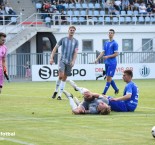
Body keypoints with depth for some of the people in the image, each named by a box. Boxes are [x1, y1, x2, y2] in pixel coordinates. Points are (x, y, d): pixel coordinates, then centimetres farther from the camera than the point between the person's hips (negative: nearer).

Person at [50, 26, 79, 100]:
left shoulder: (76, 41, 6)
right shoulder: (63, 39, 2)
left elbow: (75, 52, -2)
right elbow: (55, 48, 4)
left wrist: (73, 61, -16)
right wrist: (51, 58, -6)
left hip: (69, 62, 2)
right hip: (62, 60, -2)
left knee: (64, 78, 4)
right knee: (61, 76, -19)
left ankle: (59, 95, 8)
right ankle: (56, 91, 1)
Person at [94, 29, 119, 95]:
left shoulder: (114, 43, -7)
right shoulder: (106, 43, 13)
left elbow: (116, 54, -11)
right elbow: (103, 52, 13)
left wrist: (108, 56, -17)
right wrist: (97, 59, 3)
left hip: (112, 63, -8)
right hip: (107, 63, 8)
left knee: (109, 78, -7)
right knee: (108, 78, 11)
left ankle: (104, 92, -7)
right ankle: (116, 89, 27)